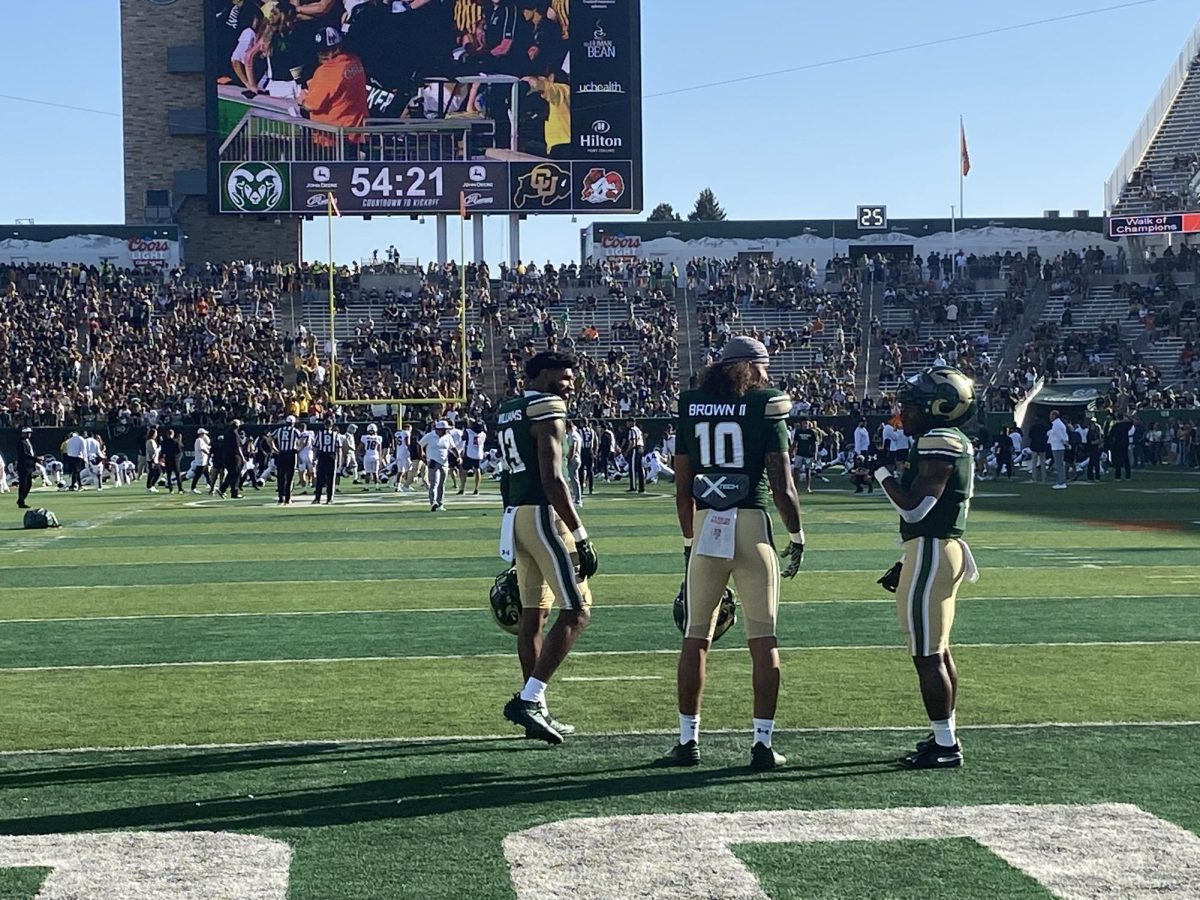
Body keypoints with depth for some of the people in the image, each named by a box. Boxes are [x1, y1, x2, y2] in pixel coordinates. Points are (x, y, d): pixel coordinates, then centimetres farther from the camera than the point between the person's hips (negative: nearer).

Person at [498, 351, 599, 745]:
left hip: (516, 515, 9)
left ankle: (536, 710, 16)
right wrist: (581, 536, -18)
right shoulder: (547, 411, -11)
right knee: (576, 611, -5)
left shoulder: (507, 413, 16)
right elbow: (552, 479, -18)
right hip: (544, 515, -9)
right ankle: (528, 699, -12)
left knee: (532, 614, 12)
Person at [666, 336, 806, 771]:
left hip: (705, 525, 3)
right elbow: (781, 483, -5)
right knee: (763, 640, 4)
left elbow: (682, 486, 11)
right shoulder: (765, 405, -2)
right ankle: (763, 743, 3)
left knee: (696, 637, 12)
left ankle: (688, 740, 15)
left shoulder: (692, 405, 9)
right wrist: (797, 536, 7)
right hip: (752, 524, -3)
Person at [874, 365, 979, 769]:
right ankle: (944, 737, 23)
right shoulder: (955, 443, 15)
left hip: (929, 553, -10)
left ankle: (944, 745, -3)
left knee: (927, 655, -6)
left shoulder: (938, 443, -17)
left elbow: (914, 508, -23)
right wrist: (905, 565, 21)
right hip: (943, 547, 10)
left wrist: (882, 472, -11)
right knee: (937, 650, 16)